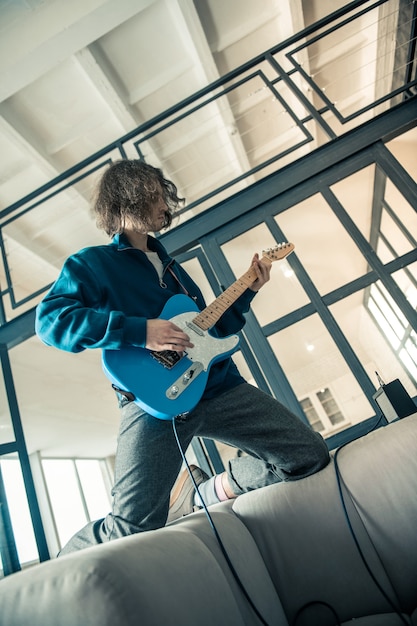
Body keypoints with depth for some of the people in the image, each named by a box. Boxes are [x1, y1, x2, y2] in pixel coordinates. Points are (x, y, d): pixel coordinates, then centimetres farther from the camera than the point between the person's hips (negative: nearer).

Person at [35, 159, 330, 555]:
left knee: (310, 455, 2)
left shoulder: (170, 266, 26)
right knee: (134, 529, -15)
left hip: (218, 385, 7)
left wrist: (248, 291, 18)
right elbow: (50, 319, -11)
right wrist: (139, 330, -19)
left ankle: (203, 495, 18)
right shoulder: (91, 263, 7)